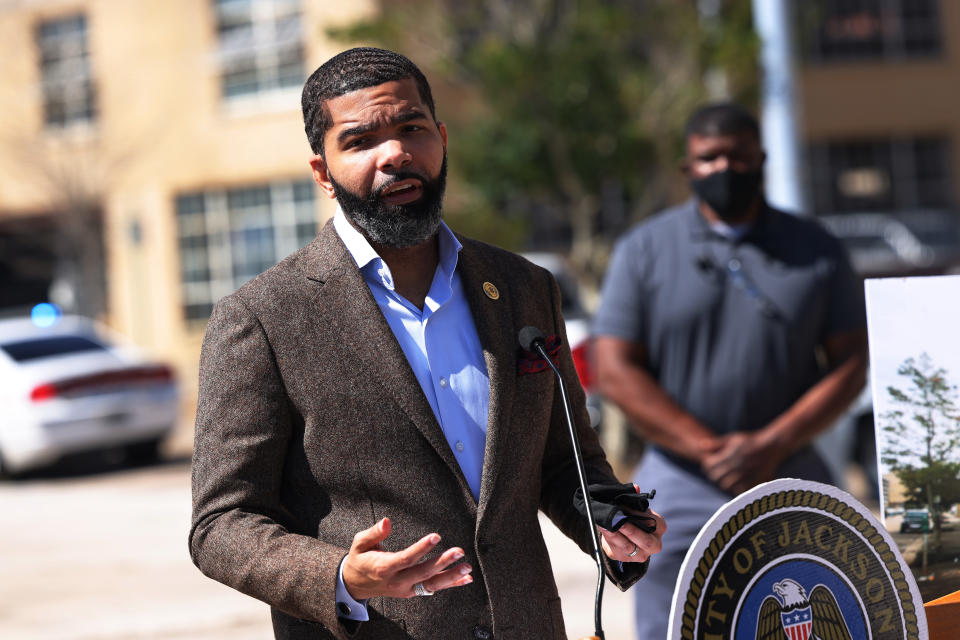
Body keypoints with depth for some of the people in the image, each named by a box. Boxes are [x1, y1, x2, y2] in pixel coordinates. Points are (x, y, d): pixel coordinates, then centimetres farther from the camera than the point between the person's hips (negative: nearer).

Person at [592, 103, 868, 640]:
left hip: (791, 480, 1)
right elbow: (616, 371, -3)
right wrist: (711, 451, -11)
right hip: (680, 488, -1)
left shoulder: (817, 252, 8)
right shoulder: (644, 250, 4)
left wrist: (771, 445, -12)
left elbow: (850, 365, 3)